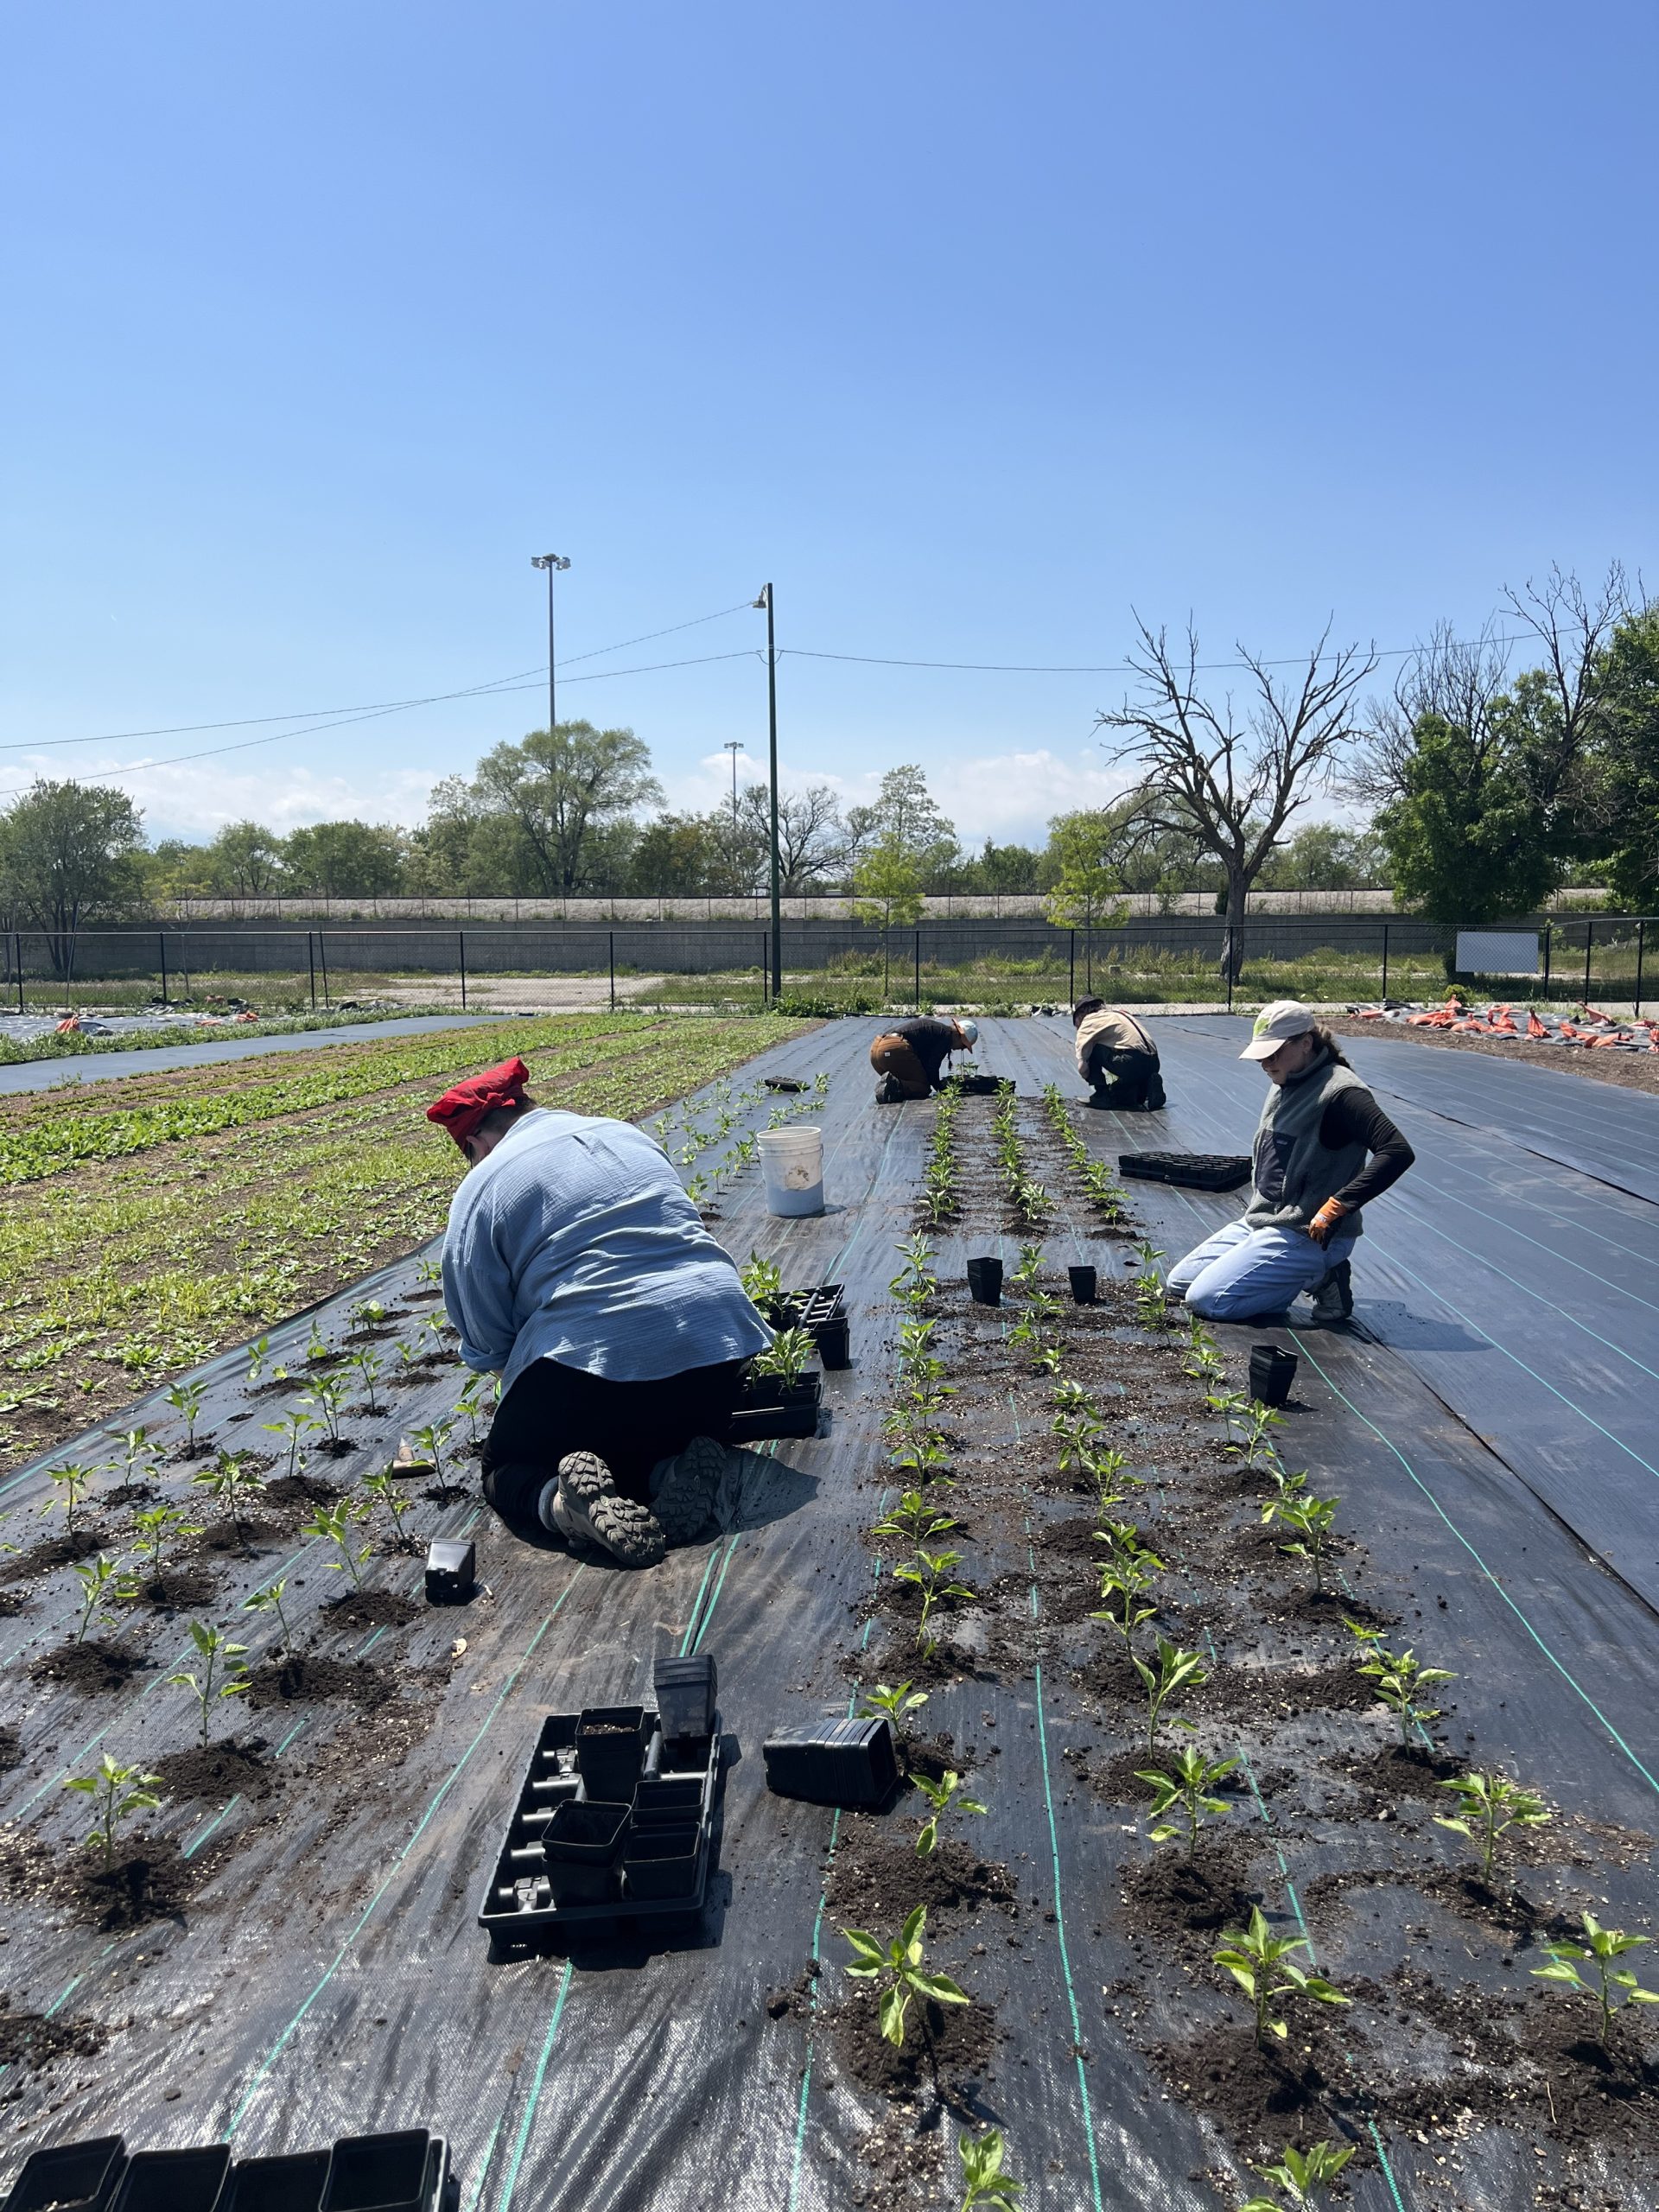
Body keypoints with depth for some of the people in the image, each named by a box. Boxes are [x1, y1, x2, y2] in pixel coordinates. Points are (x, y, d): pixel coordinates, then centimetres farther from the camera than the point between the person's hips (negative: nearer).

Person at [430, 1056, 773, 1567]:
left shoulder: (482, 1187, 4)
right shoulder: (628, 1135, 19)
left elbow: (488, 1345, 4)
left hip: (589, 1356, -4)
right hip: (717, 1343, 5)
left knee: (508, 1468, 20)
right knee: (673, 1430, 33)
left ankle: (561, 1500, -15)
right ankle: (673, 1470, -2)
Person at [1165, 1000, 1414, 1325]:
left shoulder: (1339, 1091, -18)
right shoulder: (1284, 1084, 10)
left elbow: (1398, 1152, -28)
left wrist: (1335, 1208, -27)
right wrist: (1257, 1209, 10)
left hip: (1305, 1235, -10)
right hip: (1259, 1222, 10)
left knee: (1206, 1300, -18)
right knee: (1179, 1283, 12)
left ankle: (1321, 1278, -3)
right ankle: (1314, 1272, 10)